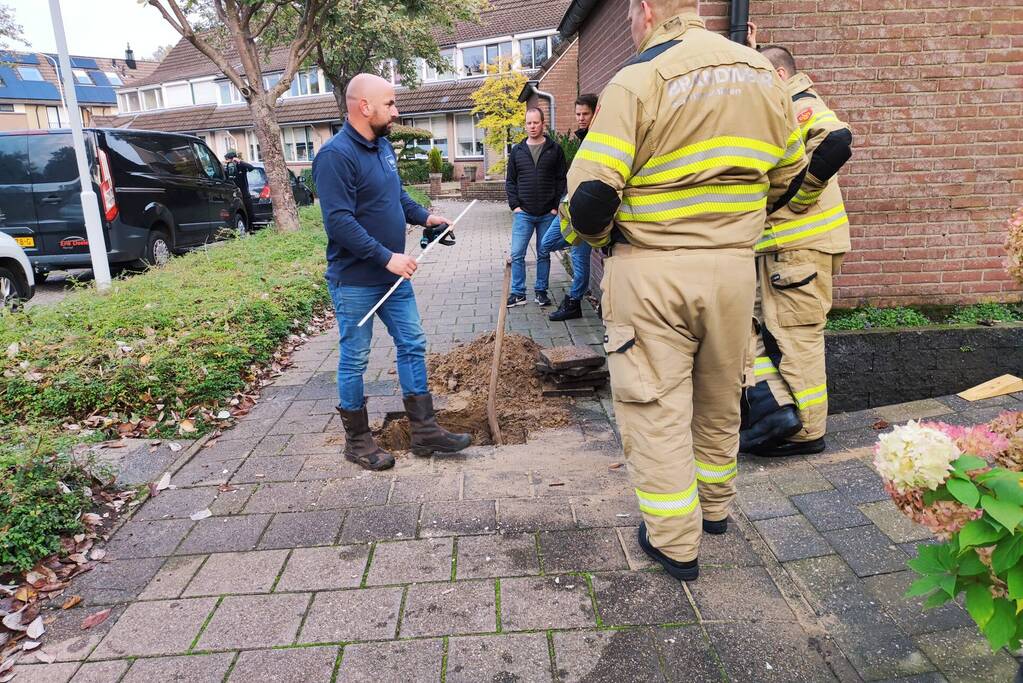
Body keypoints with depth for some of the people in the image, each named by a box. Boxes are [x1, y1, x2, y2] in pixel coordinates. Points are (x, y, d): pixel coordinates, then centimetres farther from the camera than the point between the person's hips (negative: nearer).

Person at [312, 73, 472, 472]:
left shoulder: (383, 146, 9)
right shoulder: (336, 155, -18)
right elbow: (339, 221, -25)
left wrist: (424, 217, 7)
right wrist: (387, 257, -26)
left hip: (394, 276, 9)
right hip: (355, 281, -9)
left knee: (412, 346, 10)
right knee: (354, 360, 4)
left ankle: (424, 431, 19)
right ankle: (357, 441, 20)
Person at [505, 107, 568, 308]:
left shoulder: (554, 149, 3)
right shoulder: (517, 151, 7)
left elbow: (562, 179, 1)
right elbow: (510, 181, 9)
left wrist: (556, 206, -7)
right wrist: (515, 205, -3)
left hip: (548, 214, -1)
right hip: (523, 214, 1)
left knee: (544, 254, 8)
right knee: (517, 254, -3)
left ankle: (541, 291, 19)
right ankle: (518, 293, 6)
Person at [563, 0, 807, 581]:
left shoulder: (638, 81, -10)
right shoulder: (762, 72, 8)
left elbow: (591, 196, -17)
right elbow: (790, 174, 14)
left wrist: (601, 236, 3)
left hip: (652, 271, -5)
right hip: (735, 266, 6)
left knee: (656, 407, 6)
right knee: (720, 398, 21)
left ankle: (675, 543, 17)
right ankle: (715, 506, 40)